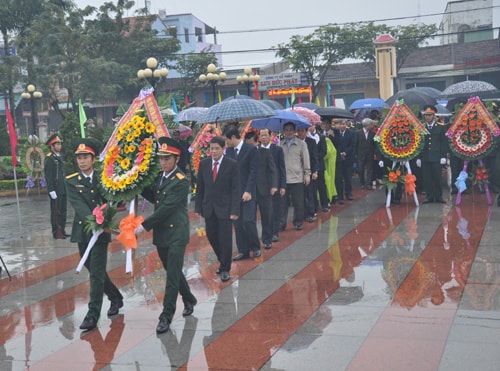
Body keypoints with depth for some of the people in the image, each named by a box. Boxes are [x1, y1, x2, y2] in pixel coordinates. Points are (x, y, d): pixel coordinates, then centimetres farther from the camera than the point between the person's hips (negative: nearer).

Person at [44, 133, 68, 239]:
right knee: (56, 212, -1)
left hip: (63, 190, 9)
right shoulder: (49, 159, -12)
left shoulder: (59, 157, 15)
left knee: (63, 211, 12)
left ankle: (62, 231, 21)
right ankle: (57, 233, 5)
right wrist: (51, 191, -20)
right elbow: (48, 176, -17)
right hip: (56, 190, -8)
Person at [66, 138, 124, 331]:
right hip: (82, 231, 2)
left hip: (101, 231, -2)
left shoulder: (103, 177, 0)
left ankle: (93, 315, 0)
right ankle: (116, 298, 36)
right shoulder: (71, 181, -2)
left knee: (96, 273, -5)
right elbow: (79, 206, -15)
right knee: (93, 270, 15)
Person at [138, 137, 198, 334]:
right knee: (172, 271, 18)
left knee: (172, 275, -6)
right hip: (161, 233, 8)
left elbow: (166, 208, -21)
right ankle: (189, 299, 38)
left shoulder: (181, 181, -16)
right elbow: (154, 198, 13)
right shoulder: (159, 177, 9)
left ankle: (166, 315, -1)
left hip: (176, 234, -8)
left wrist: (144, 225, -21)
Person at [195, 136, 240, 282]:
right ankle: (223, 262, 31)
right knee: (211, 236, 9)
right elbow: (200, 187, 8)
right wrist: (198, 207, 4)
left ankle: (225, 269, 13)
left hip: (225, 207, -4)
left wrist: (235, 210, -13)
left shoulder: (232, 164, -7)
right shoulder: (204, 163, 3)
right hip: (208, 207, 4)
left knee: (225, 238, -1)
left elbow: (236, 189, -8)